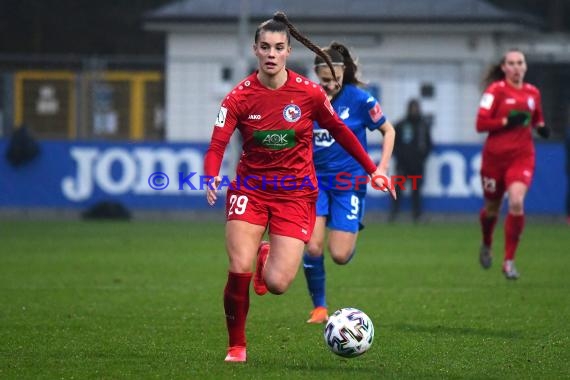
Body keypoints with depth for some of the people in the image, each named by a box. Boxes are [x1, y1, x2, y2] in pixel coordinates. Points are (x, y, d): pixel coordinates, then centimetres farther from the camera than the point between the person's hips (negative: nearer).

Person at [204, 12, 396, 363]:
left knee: (276, 284, -13)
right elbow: (217, 146, -15)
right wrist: (213, 179, -35)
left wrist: (372, 170, 8)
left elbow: (339, 130, 8)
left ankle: (270, 255, 28)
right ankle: (236, 346, 8)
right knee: (239, 270, -17)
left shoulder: (309, 93, -7)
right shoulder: (240, 97, -8)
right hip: (250, 189, 0)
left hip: (296, 194, 0)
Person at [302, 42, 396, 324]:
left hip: (349, 181, -2)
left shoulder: (359, 99, -10)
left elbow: (388, 131, 2)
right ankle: (319, 308, 5)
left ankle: (352, 234, 30)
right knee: (313, 247, -14)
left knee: (340, 256, -8)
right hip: (316, 179, 2)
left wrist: (382, 169, -7)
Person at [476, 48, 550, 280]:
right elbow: (481, 124, -12)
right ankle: (486, 246, 47)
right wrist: (508, 121, -21)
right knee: (492, 208, 12)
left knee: (516, 203, -22)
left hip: (522, 156, 2)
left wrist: (541, 127, 3)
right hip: (495, 156, -2)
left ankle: (509, 261, -13)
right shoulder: (496, 90, -6)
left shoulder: (533, 93, 7)